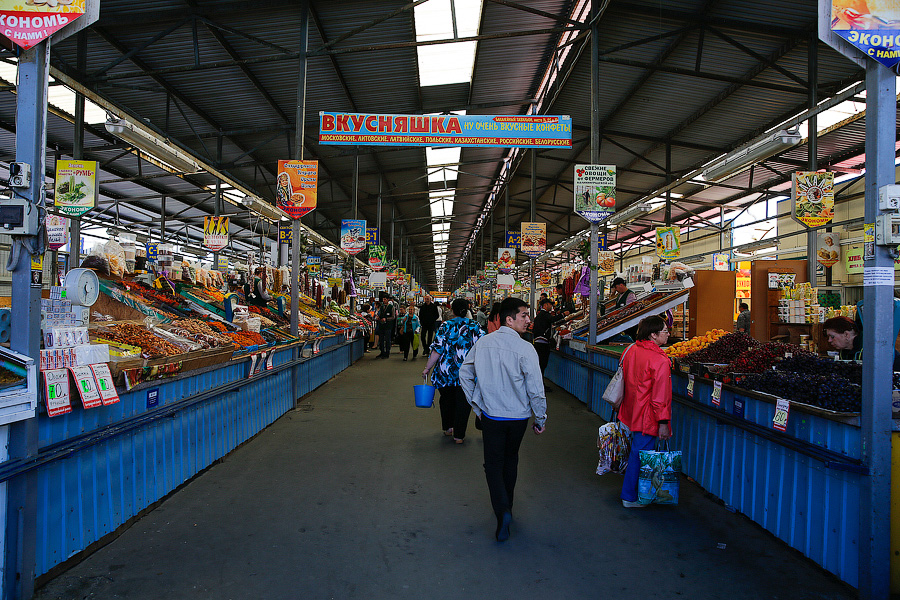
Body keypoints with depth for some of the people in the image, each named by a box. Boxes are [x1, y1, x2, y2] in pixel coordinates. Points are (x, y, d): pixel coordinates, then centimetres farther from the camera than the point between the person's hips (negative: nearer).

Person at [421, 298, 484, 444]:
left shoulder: (446, 326, -6)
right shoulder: (474, 326, -2)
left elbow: (437, 350, -9)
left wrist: (427, 368, -1)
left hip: (446, 371, 1)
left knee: (447, 399, 20)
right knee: (463, 403, 8)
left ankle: (447, 428, 35)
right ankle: (459, 435, 11)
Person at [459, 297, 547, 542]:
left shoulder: (482, 343, -4)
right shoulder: (525, 349, -17)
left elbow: (464, 373, 5)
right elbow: (536, 389, -16)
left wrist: (476, 405, 14)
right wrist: (541, 419, -2)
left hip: (490, 416, 1)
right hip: (518, 417, -1)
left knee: (493, 464, 8)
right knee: (510, 459, 20)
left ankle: (502, 510, -11)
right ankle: (507, 506, 34)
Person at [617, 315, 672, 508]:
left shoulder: (630, 350, 3)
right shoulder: (660, 361, -21)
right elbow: (660, 396, -21)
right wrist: (663, 423, -15)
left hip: (630, 412, 8)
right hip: (647, 418, -8)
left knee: (635, 451, 23)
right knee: (640, 454, 4)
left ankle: (631, 491, 37)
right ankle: (630, 497, 15)